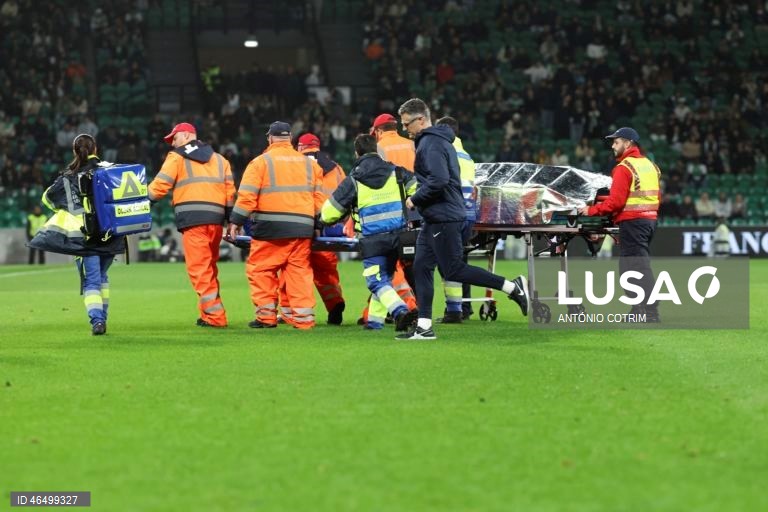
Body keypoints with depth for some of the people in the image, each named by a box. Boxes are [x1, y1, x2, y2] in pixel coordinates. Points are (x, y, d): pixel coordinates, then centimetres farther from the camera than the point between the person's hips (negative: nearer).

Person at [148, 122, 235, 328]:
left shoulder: (177, 158, 7)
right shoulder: (219, 159, 22)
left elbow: (159, 186, -2)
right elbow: (230, 192, 14)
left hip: (192, 220, -6)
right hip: (216, 219, 6)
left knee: (199, 269, -6)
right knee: (209, 268, 14)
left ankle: (214, 316, -13)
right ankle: (210, 313, 14)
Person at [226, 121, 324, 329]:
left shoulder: (261, 162, 0)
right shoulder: (309, 163, 15)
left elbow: (247, 196, -6)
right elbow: (319, 197, 15)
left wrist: (236, 221, -2)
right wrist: (318, 224, 20)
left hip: (270, 227, -4)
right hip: (303, 227, 4)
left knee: (261, 270, 4)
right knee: (299, 271, 7)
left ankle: (266, 316, 2)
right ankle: (303, 317, 2)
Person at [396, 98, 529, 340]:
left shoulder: (431, 143, -15)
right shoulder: (438, 140, 17)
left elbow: (438, 180, -26)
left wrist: (414, 199, -15)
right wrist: (419, 199, 13)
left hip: (444, 218, -11)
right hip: (435, 219, 11)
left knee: (453, 271, -7)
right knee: (421, 268, 7)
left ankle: (513, 287, -3)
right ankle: (423, 326, 7)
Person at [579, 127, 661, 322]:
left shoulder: (624, 168, -11)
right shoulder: (649, 165, 15)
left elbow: (615, 201, -17)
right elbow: (657, 196, 16)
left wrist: (591, 210, -7)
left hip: (632, 221, -9)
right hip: (649, 219, 9)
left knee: (639, 268, -8)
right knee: (631, 267, 16)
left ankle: (651, 314, -12)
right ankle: (638, 312, 17)